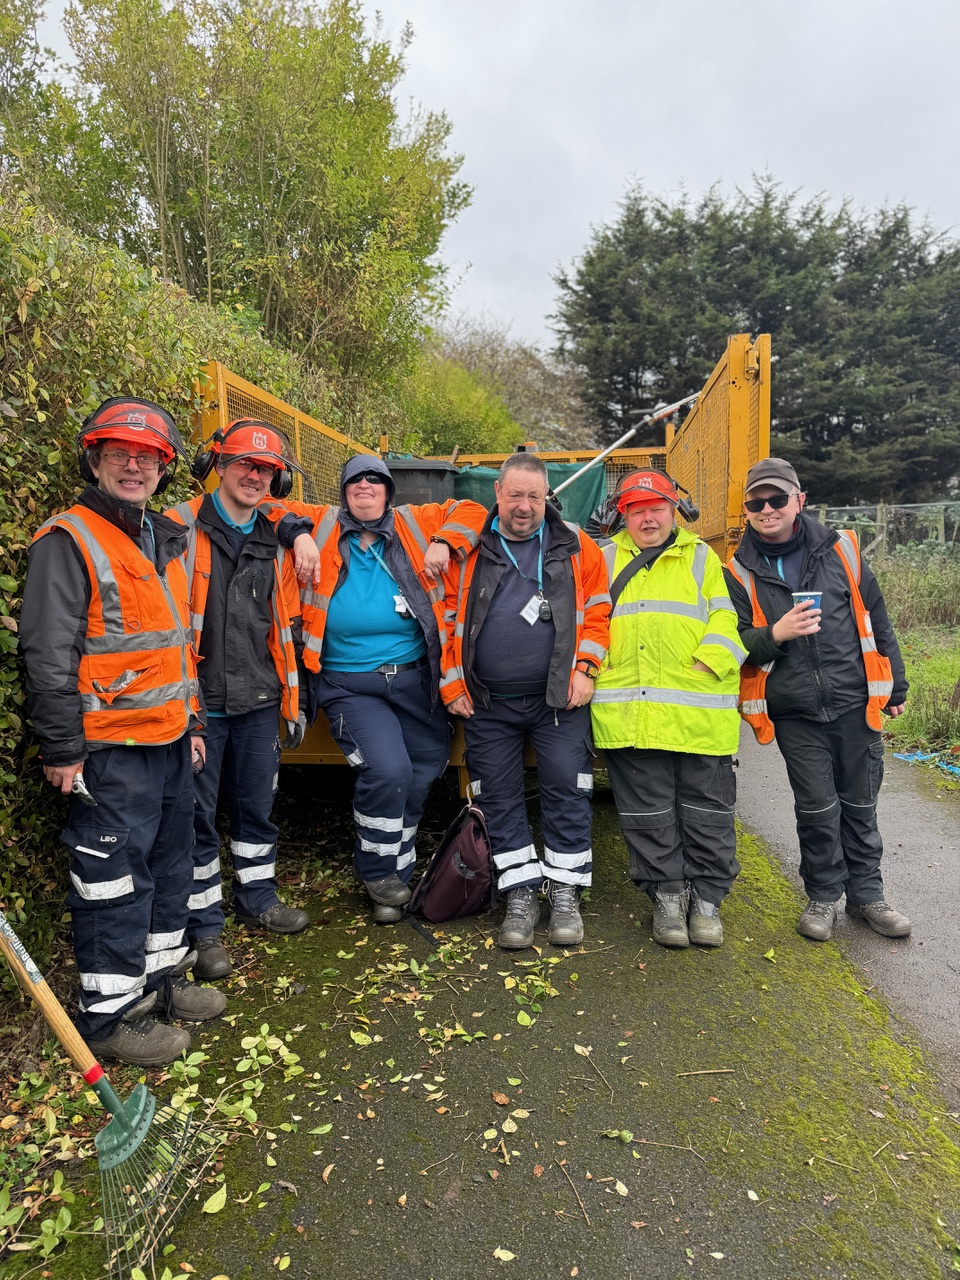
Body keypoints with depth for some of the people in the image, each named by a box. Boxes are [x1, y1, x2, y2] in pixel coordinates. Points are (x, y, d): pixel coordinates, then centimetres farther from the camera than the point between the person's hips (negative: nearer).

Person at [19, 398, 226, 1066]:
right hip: (111, 751, -8)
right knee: (116, 882, 2)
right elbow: (48, 655, -15)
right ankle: (110, 1013, 18)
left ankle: (162, 976, 36)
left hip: (170, 741, 8)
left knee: (170, 863, 18)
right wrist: (62, 749, -16)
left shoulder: (167, 541, 15)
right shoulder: (68, 541, -11)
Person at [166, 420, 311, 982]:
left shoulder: (277, 542, 10)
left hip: (259, 701, 5)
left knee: (257, 804, 17)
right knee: (197, 816, 5)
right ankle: (204, 925, 20)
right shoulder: (179, 529, -5)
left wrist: (292, 694, 17)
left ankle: (258, 898, 36)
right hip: (198, 701, -5)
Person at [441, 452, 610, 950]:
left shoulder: (575, 547, 5)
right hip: (486, 704, 1)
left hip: (559, 700, -1)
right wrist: (452, 685, 1)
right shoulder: (468, 551, 5)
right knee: (499, 798, 6)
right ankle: (521, 895, 20)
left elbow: (598, 611, 6)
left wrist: (584, 669, -5)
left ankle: (564, 893, 17)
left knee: (566, 791, 0)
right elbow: (447, 618, 6)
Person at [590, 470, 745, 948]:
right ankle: (667, 894, 22)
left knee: (707, 812, 7)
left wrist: (706, 663, -11)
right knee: (648, 815, 7)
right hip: (628, 713, 1)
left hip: (699, 713, -1)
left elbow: (726, 618, 4)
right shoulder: (605, 561, 17)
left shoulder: (702, 558, 12)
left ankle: (706, 898, 22)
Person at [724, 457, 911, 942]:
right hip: (795, 714, -1)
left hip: (855, 703, 1)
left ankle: (866, 894, 30)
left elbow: (876, 622, 8)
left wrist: (895, 688, 11)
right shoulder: (740, 573, -1)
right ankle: (824, 896, 24)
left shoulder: (840, 549, 2)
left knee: (859, 805, 12)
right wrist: (774, 635, -22)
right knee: (817, 808, 3)